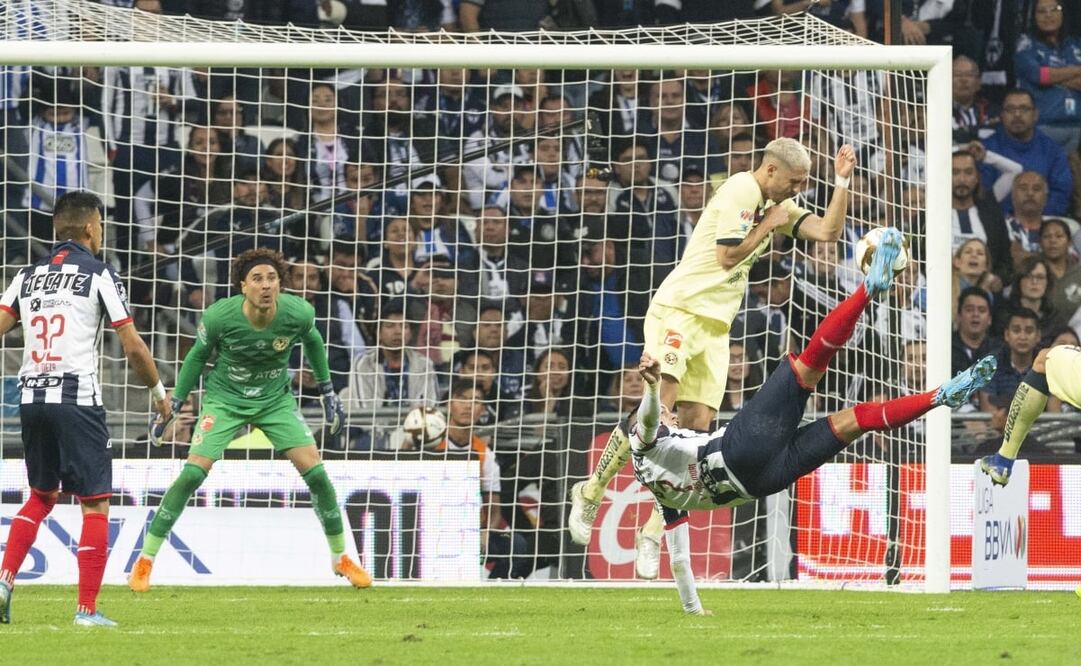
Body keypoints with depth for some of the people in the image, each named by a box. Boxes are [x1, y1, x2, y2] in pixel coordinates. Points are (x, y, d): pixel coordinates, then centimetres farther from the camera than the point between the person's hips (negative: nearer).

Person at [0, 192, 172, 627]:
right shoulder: (99, 275, -1)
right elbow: (132, 347, -3)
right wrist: (159, 391, 11)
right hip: (76, 397, -6)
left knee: (41, 496, 22)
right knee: (95, 503, 0)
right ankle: (87, 608, -5)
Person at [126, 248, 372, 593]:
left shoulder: (298, 314, -20)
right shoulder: (219, 317, -24)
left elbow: (312, 341, 5)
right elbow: (198, 355, -4)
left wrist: (328, 393, 12)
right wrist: (172, 406, 1)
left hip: (275, 399, 2)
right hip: (224, 398, -2)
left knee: (315, 471, -8)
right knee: (192, 473, -17)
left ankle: (340, 558, 13)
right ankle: (145, 561, -7)